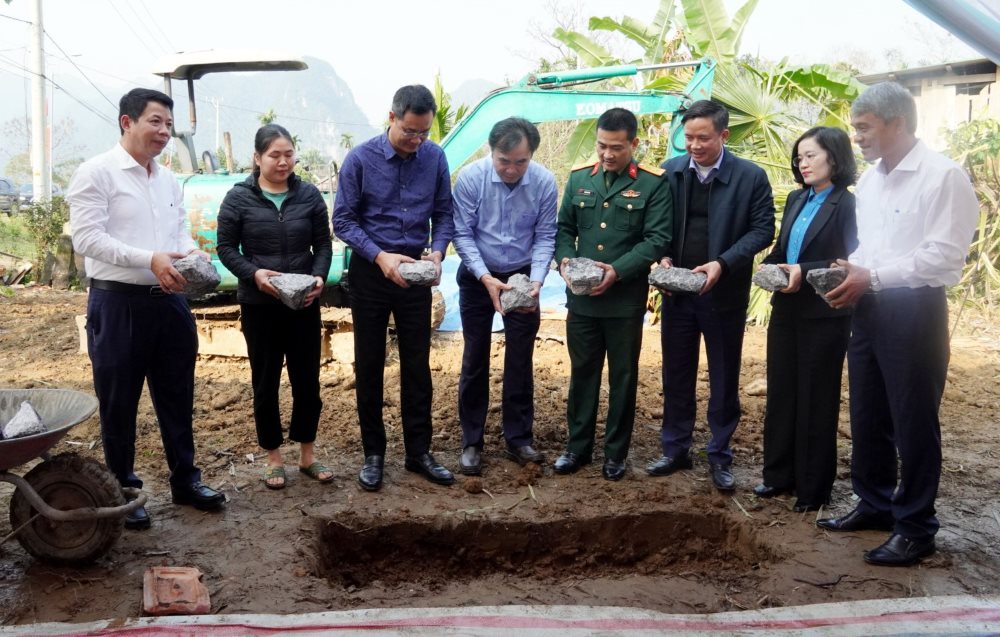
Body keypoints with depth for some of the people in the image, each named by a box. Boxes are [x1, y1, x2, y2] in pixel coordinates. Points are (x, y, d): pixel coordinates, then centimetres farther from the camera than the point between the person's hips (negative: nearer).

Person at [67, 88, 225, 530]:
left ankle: (185, 480, 28)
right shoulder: (96, 172, -8)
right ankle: (122, 490, 21)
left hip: (169, 301, 7)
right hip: (118, 303, -6)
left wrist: (192, 253, -5)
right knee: (119, 403, 7)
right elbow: (86, 237, -16)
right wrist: (150, 259, -24)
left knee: (177, 396, 14)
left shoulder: (168, 179, 14)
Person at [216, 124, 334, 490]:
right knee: (266, 382, 8)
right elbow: (226, 248, -2)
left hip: (304, 305, 2)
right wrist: (253, 273, -19)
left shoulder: (309, 195, 3)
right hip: (259, 305, -2)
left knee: (307, 379, 8)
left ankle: (307, 455, 24)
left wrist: (319, 277, -13)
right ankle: (274, 458, 22)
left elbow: (323, 243, 5)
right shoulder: (239, 198, -4)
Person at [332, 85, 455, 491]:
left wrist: (437, 252, -15)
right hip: (370, 274, -2)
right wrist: (380, 256, -22)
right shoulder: (360, 159, -12)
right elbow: (343, 220, -9)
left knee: (417, 366, 8)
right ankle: (373, 453, 21)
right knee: (369, 366, 7)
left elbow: (444, 213, 3)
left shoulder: (435, 157, -5)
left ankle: (419, 451, 20)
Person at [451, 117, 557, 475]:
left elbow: (545, 237, -7)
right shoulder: (471, 177, -19)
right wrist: (486, 278, -24)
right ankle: (471, 442, 17)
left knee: (520, 361, 8)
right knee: (475, 360, 6)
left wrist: (536, 281, -21)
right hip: (478, 278, -1)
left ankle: (519, 439, 21)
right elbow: (462, 234, -14)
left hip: (522, 277, 1)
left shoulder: (544, 182, -15)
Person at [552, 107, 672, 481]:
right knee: (582, 373, 12)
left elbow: (657, 239, -10)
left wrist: (617, 270, -21)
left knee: (623, 377, 8)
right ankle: (578, 446, 26)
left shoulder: (653, 184, -3)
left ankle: (616, 452, 22)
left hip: (626, 299, -3)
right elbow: (564, 229, 11)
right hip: (581, 298, 3)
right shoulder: (579, 179, 9)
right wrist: (565, 260, -10)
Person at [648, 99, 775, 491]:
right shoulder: (670, 171, 2)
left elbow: (763, 229, -8)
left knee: (724, 378, 8)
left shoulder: (750, 176, -7)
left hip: (724, 293, -3)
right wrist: (663, 257, -11)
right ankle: (675, 449, 25)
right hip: (677, 290, 3)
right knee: (676, 374, 11)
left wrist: (723, 263, -19)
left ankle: (720, 456, 21)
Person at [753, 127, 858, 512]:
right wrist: (771, 266, -4)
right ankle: (779, 474, 25)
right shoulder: (796, 200, 11)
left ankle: (814, 488, 17)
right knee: (780, 394, 12)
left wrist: (805, 272, -23)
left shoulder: (848, 204, -11)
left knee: (816, 400, 4)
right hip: (786, 311, 7)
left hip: (824, 316, -7)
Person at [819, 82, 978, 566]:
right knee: (867, 418, 15)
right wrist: (852, 274, -1)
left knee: (913, 423, 3)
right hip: (869, 309, 8)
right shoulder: (869, 180, 12)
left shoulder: (944, 176, -12)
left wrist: (872, 276, -19)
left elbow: (944, 255, -18)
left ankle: (915, 527, 17)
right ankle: (874, 504, 32)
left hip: (914, 311, -8)